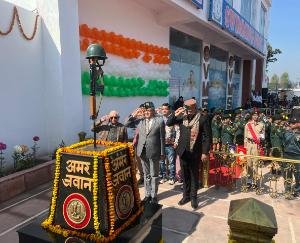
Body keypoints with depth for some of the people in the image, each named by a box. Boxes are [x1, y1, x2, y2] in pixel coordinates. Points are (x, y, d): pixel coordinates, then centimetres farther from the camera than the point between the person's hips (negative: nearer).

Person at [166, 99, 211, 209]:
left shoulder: (202, 119, -11)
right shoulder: (182, 116, -1)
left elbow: (207, 136, -9)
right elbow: (168, 123, 2)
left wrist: (205, 152, -11)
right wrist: (175, 114, -15)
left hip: (195, 152, -3)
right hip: (183, 151, 4)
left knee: (194, 176, 11)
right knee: (185, 175, 16)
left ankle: (193, 197, 25)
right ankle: (186, 195, 32)